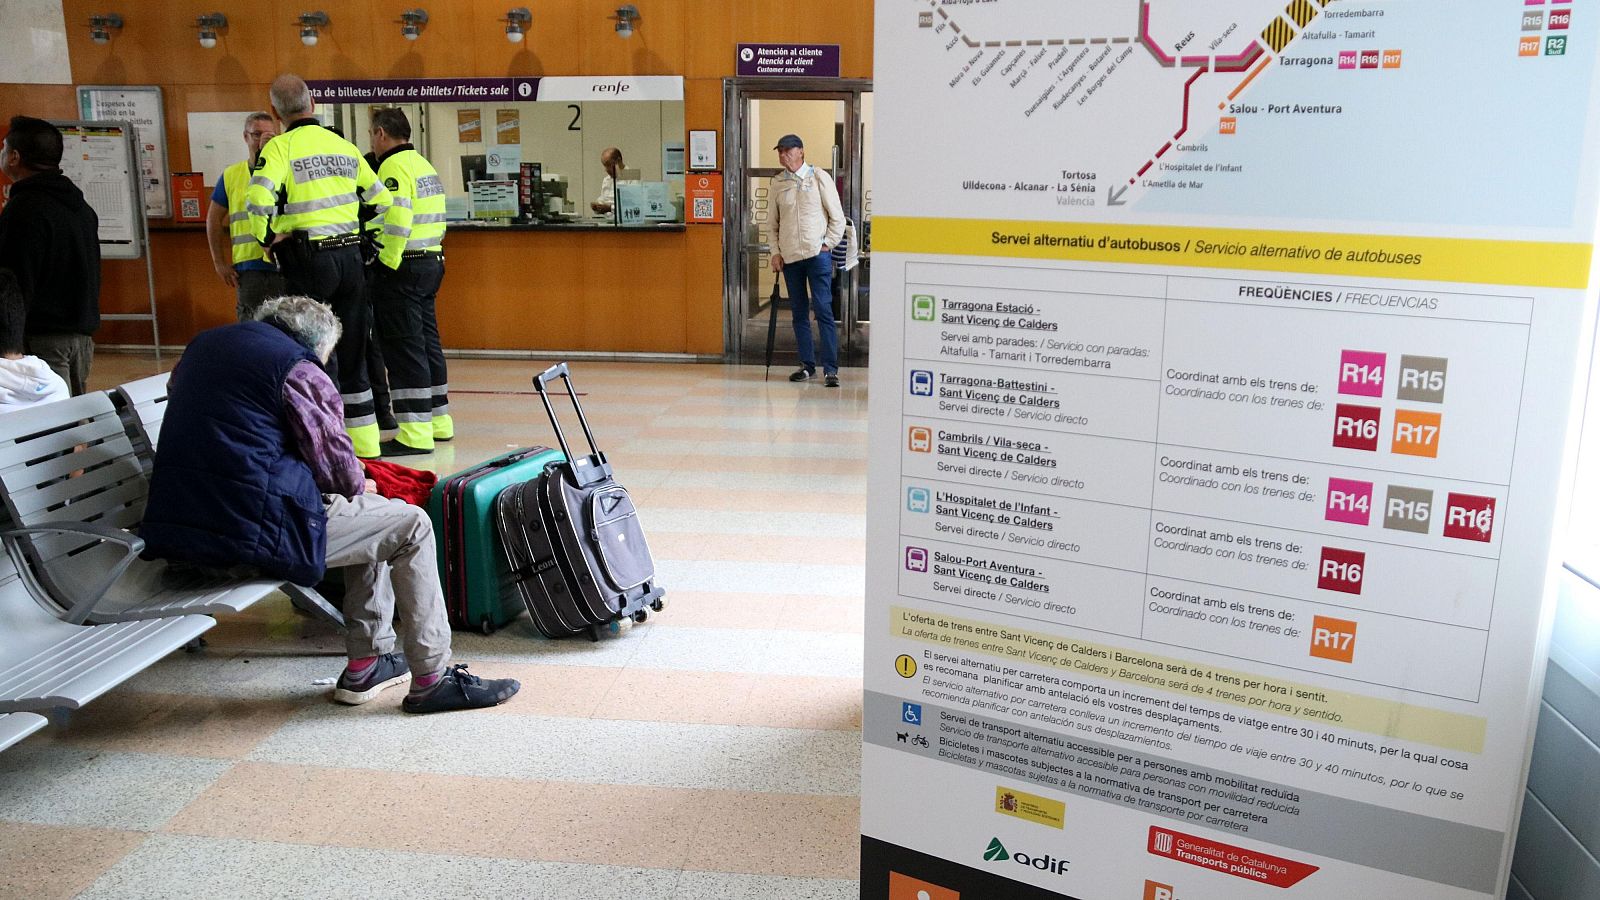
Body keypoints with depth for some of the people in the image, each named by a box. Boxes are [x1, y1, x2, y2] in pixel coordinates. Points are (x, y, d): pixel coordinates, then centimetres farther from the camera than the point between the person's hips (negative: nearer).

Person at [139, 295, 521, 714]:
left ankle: (366, 663, 25)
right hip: (254, 533, -9)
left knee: (372, 515, 24)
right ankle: (431, 678, 7)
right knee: (410, 526, 5)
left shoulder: (202, 345, 18)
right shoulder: (297, 369, -7)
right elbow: (335, 465, -6)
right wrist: (358, 485, 17)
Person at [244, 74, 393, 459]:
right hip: (351, 256, 5)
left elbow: (258, 201, -20)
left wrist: (270, 239, -5)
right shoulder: (344, 146, 9)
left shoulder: (281, 146, -6)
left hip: (309, 260, -5)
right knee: (352, 350, 13)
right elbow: (382, 199, 15)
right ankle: (365, 440, 19)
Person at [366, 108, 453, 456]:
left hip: (401, 268, -10)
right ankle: (438, 421, 25)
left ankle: (415, 434, -7)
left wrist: (387, 264, -18)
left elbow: (395, 221, -23)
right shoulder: (424, 164, 18)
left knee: (403, 349, -7)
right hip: (431, 263, 10)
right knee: (427, 342, 16)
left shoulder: (394, 167, -12)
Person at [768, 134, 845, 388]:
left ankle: (830, 369, -7)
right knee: (799, 313, 8)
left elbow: (837, 217, 0)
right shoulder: (777, 183, 9)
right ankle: (807, 365, 17)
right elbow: (774, 222, 14)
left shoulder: (819, 177, 0)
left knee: (823, 310, -8)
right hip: (789, 256, 4)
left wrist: (827, 244, -6)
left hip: (817, 253, -4)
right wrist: (775, 252, 5)